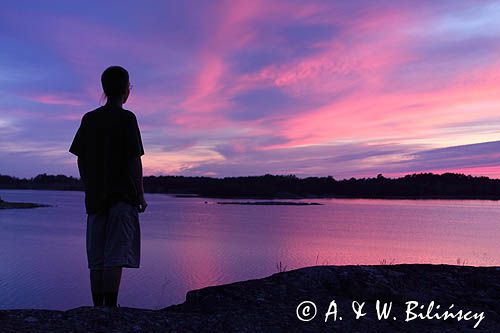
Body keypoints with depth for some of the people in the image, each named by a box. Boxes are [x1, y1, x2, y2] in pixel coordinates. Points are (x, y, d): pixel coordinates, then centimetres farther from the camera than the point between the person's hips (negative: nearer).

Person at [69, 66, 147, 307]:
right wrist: (141, 195, -3)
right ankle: (110, 308, -6)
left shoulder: (89, 119, 12)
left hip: (95, 197, 5)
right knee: (116, 255, -5)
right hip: (123, 196, -5)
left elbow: (81, 159, 11)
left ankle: (98, 308, 13)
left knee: (97, 257, 9)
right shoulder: (126, 118, -5)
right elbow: (133, 160, -9)